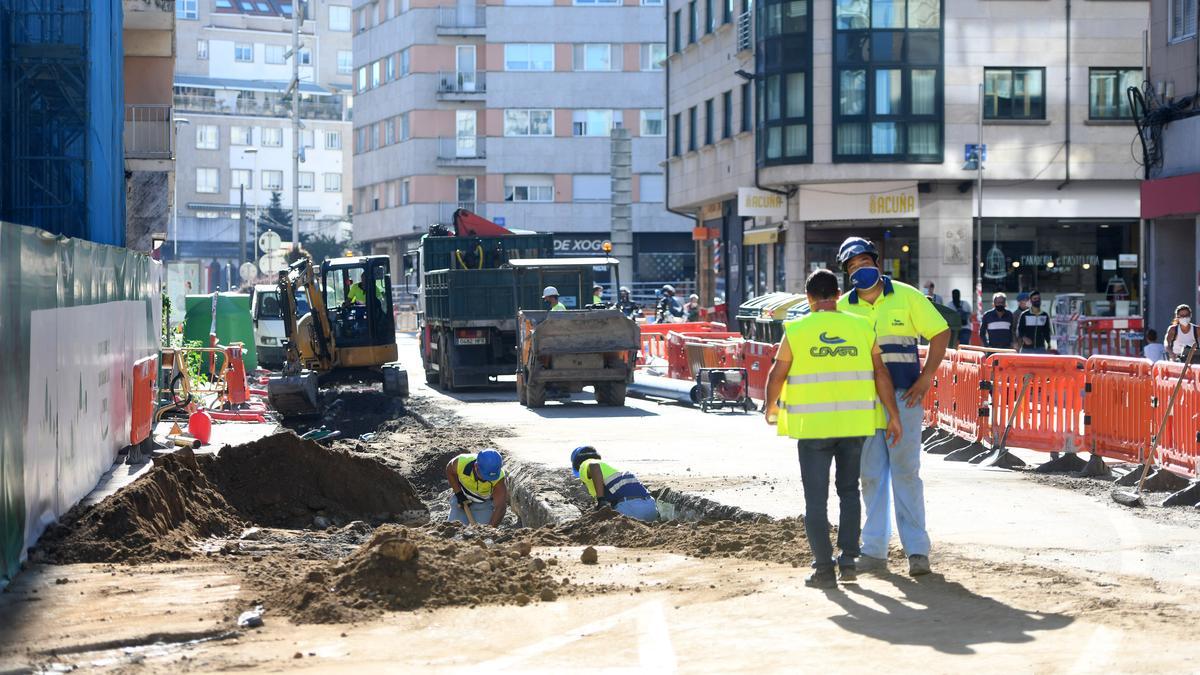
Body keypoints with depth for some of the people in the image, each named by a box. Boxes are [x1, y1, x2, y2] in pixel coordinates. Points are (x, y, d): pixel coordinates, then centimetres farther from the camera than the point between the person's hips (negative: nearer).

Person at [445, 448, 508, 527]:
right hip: (461, 497, 1)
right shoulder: (461, 463, -32)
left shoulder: (499, 478, -34)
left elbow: (500, 507, -36)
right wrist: (458, 493, -15)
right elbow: (449, 471, -8)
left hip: (485, 502, -1)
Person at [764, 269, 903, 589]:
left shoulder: (797, 330, -4)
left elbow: (776, 376, 2)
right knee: (849, 490, 18)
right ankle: (848, 561, 14)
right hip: (854, 423, 2)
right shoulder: (861, 327, 2)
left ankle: (824, 568, 2)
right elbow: (881, 375, 2)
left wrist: (771, 407, 19)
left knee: (816, 497, 5)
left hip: (812, 425, -2)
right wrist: (894, 415, 8)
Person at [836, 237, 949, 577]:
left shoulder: (906, 296, -1)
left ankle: (917, 550, 3)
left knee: (906, 472, -2)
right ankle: (874, 551, 11)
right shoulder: (844, 307, 6)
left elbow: (940, 333, 3)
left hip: (903, 399, -3)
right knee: (871, 476, 6)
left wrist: (926, 377, -6)